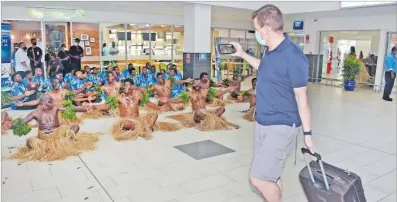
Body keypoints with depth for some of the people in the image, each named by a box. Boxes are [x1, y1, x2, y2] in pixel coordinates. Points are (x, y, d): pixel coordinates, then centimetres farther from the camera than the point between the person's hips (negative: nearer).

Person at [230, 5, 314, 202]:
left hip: (281, 127, -8)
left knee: (258, 178, -7)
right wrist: (243, 54, 29)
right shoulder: (270, 51, 3)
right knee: (270, 175, 17)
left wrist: (307, 133, -10)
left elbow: (301, 98, -17)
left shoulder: (294, 57, -21)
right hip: (262, 123, 8)